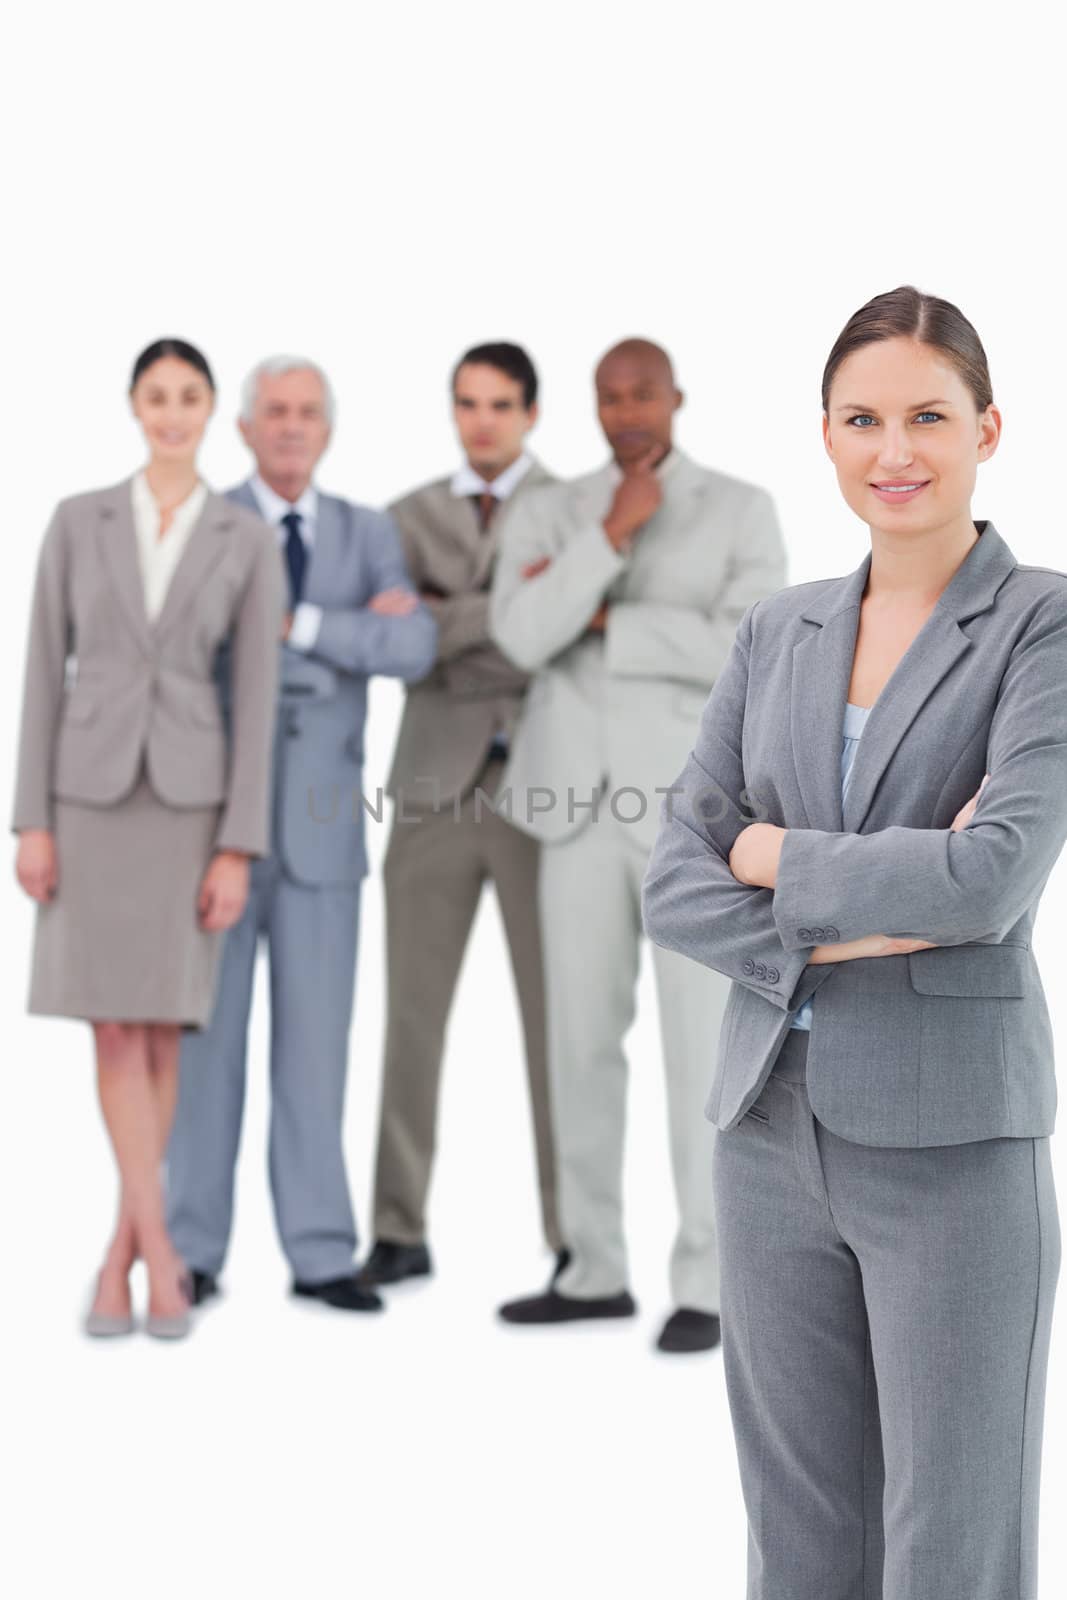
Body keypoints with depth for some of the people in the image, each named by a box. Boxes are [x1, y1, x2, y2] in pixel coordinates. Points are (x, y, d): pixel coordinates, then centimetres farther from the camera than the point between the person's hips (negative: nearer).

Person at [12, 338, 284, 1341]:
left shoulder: (250, 544, 2)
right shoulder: (76, 522, 3)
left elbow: (257, 701, -2)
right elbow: (43, 674, 2)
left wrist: (239, 850, -8)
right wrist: (30, 824, -4)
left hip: (190, 795, 0)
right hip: (91, 791, 0)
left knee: (162, 1032, 2)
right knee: (115, 1030, -8)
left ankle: (119, 1254, 16)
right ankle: (161, 1256, -4)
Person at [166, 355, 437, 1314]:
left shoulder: (369, 535, 7)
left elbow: (413, 650, -10)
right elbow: (218, 648, -16)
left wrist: (301, 623, -17)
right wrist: (355, 629, -16)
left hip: (321, 823, 2)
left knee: (315, 1043, 2)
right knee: (207, 1037, 1)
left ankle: (320, 1255, 8)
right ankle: (194, 1251, 11)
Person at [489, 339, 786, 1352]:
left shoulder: (744, 511, 2)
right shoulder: (547, 517, 8)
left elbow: (745, 655, -14)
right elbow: (521, 640, -10)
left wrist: (597, 616, -11)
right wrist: (615, 533, -16)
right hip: (583, 806, 4)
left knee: (699, 1046, -5)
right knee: (581, 1042, 7)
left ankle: (702, 1286, 2)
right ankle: (595, 1271, 18)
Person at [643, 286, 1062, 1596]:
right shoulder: (775, 632, 9)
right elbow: (674, 886, 2)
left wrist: (776, 856, -7)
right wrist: (855, 923, -14)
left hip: (952, 1143, -5)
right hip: (773, 1130, 5)